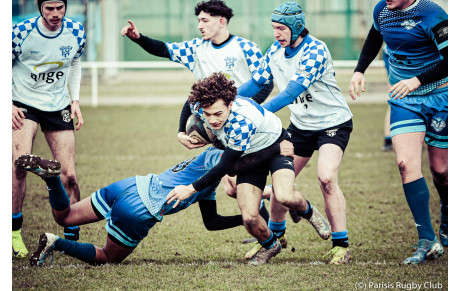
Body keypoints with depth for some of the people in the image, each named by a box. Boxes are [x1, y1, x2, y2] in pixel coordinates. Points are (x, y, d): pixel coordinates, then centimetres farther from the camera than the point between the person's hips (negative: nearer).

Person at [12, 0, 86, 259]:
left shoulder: (76, 32, -5)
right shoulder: (21, 32, -16)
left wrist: (75, 100, 5)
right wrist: (8, 105, -11)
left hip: (59, 107, 3)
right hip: (24, 105, -3)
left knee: (69, 176, -4)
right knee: (20, 164, -25)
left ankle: (72, 237, 11)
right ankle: (15, 233, -14)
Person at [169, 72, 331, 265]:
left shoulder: (242, 121, -42)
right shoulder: (199, 107, -24)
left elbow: (224, 166, -34)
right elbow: (189, 105, 5)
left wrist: (191, 188, -29)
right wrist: (182, 135, 1)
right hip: (248, 155, 5)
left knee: (284, 197, -33)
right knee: (250, 219, -14)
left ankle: (309, 212, 4)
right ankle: (270, 246, 20)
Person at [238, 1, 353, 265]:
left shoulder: (315, 51, -25)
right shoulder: (276, 51, -3)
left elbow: (293, 91, -33)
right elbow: (256, 83, 5)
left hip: (333, 122, -7)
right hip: (301, 124, 7)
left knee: (327, 178, -24)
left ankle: (341, 245, -15)